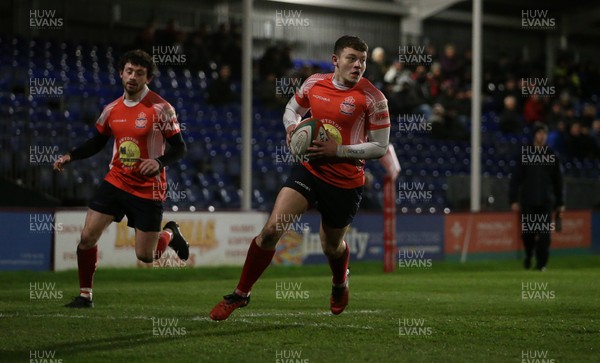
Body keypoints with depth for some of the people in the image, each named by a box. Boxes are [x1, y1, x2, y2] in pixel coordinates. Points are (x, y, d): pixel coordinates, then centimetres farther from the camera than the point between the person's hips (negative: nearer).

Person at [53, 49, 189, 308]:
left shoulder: (161, 109, -11)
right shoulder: (112, 109, 4)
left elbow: (179, 148, -9)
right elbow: (97, 142, 16)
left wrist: (159, 162, -27)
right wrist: (70, 156, 1)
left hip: (148, 189, -4)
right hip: (116, 181, 4)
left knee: (145, 256, 0)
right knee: (87, 237, -7)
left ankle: (170, 234, 35)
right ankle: (85, 295, 10)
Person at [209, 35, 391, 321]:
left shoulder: (372, 97, -12)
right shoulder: (314, 83, 0)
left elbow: (380, 147, -9)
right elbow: (293, 108, 20)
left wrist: (338, 150, -18)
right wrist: (292, 125, -4)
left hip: (345, 182, -2)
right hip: (309, 169, 2)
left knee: (331, 246, 16)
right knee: (272, 229, -14)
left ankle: (340, 284, 54)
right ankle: (241, 294, 1)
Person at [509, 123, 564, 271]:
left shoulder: (551, 155, 9)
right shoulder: (524, 153, 4)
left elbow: (558, 180, 14)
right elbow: (515, 178, 2)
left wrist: (560, 203, 10)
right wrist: (514, 200, -5)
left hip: (546, 201, 1)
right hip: (528, 200, -1)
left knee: (544, 233, -8)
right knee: (527, 232, 1)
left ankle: (541, 263, -2)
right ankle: (528, 255, 28)